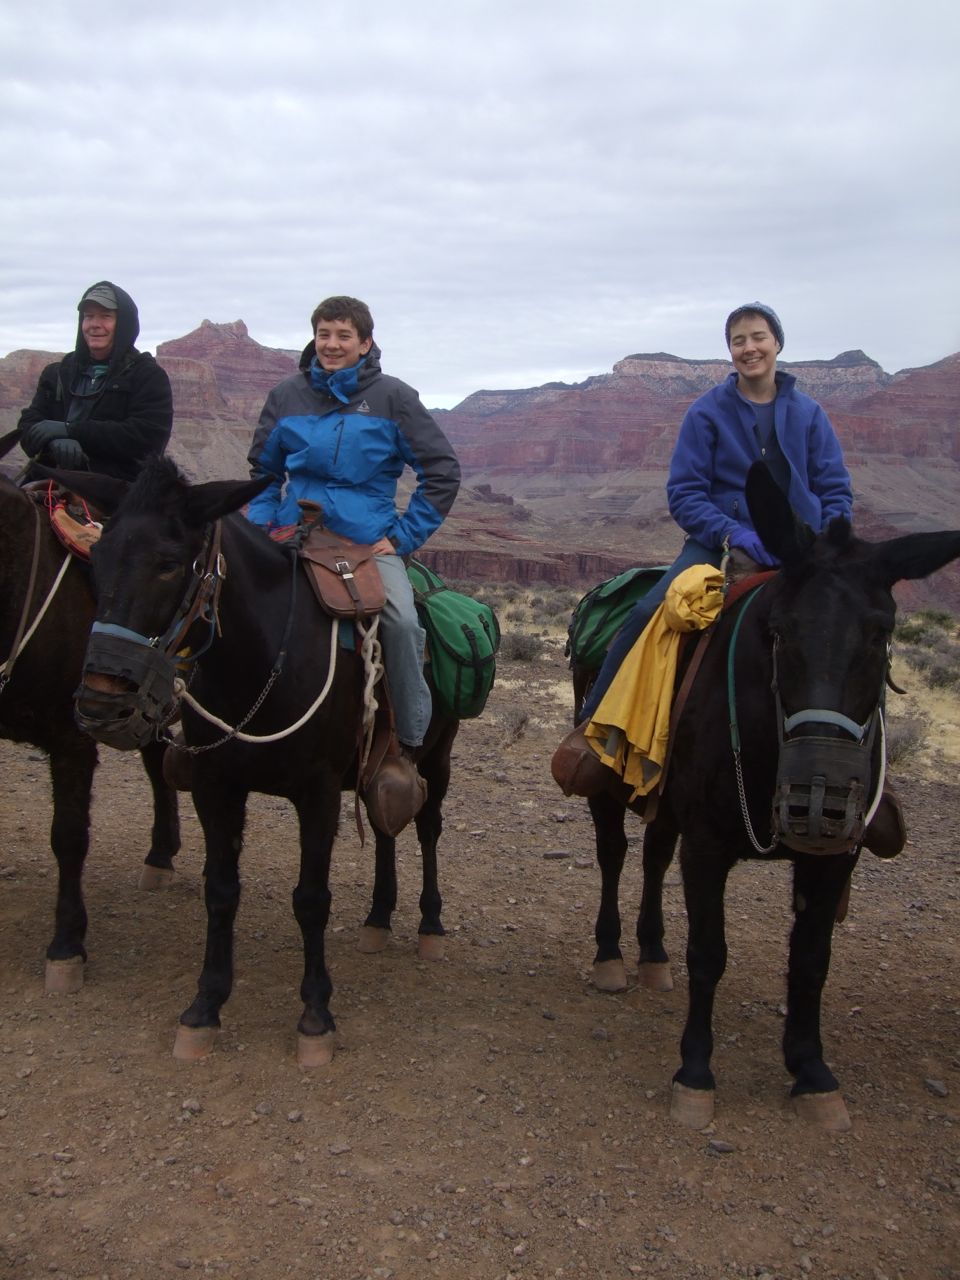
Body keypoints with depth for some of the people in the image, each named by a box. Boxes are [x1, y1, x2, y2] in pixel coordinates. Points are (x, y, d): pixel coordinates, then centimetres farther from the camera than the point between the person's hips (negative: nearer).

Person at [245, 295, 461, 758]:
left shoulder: (392, 396, 0)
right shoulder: (287, 394, 7)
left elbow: (442, 471, 3)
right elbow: (263, 471, 20)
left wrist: (405, 536, -3)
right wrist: (259, 524, 2)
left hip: (368, 540, -2)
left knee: (402, 621, -26)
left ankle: (410, 740, -10)